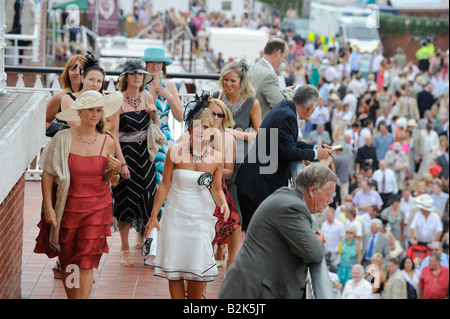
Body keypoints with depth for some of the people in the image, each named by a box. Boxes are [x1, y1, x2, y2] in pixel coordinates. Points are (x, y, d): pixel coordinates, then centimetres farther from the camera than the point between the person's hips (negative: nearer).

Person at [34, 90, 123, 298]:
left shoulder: (107, 143, 0)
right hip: (66, 208, -1)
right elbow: (48, 175, -5)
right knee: (66, 262, 9)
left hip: (96, 209, 1)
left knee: (86, 263, -7)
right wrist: (48, 207, -10)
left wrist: (114, 171, -11)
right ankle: (71, 298, 28)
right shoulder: (63, 139, -9)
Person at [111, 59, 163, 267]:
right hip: (125, 153, -5)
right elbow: (113, 133, -13)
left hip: (145, 154, 5)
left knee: (147, 199, 8)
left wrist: (154, 114, -6)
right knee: (125, 200, 0)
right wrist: (122, 162, -18)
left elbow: (156, 129, 15)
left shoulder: (147, 97, 5)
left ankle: (142, 237, 33)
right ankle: (124, 249, 11)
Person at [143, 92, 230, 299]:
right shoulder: (175, 152, -9)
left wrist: (223, 203, -16)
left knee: (199, 271, -3)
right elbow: (164, 185, 0)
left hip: (201, 219, 0)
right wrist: (153, 217, 2)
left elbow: (216, 189, 6)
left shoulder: (217, 158, -5)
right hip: (174, 218, 0)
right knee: (173, 270, 4)